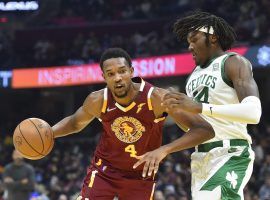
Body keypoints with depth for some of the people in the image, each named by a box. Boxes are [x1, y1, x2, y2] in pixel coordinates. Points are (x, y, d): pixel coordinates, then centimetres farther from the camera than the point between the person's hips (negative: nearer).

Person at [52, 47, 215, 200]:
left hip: (141, 177, -1)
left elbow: (205, 130, -31)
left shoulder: (156, 98, -27)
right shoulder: (98, 101, -17)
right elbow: (75, 123, 8)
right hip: (104, 171, 1)